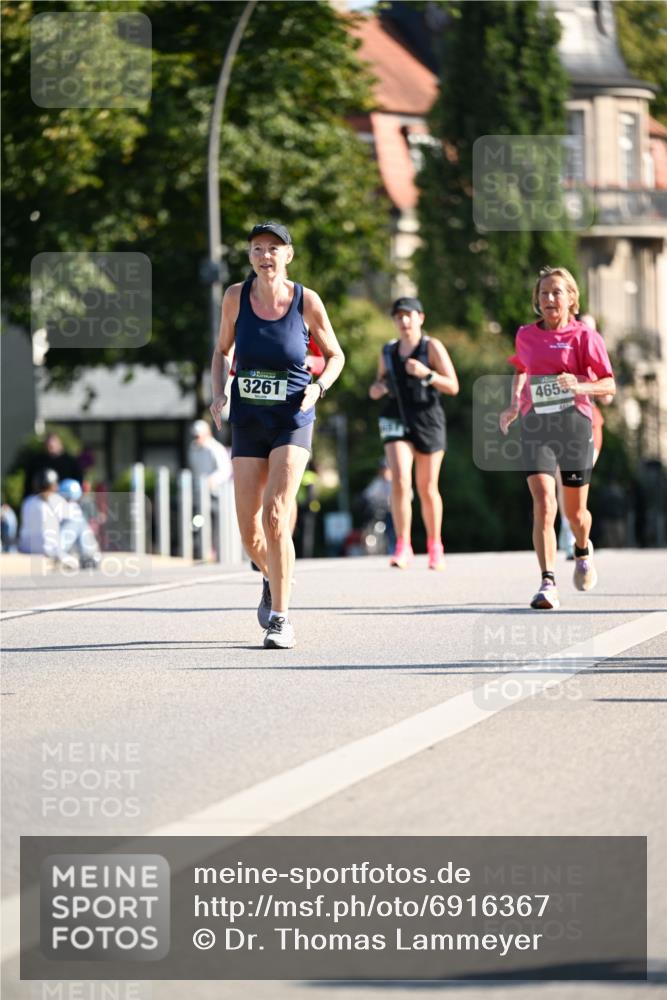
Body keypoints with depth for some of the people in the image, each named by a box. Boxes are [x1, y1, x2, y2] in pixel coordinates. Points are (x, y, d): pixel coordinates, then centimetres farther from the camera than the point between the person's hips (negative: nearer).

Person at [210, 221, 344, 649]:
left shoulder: (307, 301, -7)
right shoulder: (236, 296, -1)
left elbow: (335, 355, 6)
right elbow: (222, 350, 14)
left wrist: (318, 387, -13)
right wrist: (218, 393, -2)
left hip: (292, 421, -3)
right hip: (247, 422, 3)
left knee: (275, 516, -19)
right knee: (250, 531, 3)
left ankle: (280, 617, -10)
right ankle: (273, 579, 38)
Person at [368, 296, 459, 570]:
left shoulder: (432, 347, -3)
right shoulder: (388, 351, 9)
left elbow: (453, 387, -7)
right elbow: (381, 381, 24)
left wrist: (426, 374, -22)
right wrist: (376, 390, 0)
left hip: (428, 421, -2)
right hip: (396, 421, 2)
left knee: (427, 489, 6)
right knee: (400, 483, -16)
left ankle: (435, 546, 23)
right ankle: (402, 547, -13)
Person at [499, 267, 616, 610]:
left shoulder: (584, 336, -1)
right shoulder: (526, 335, 10)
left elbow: (609, 385, -4)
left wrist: (579, 387, -22)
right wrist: (514, 404, 17)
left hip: (574, 424, -1)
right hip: (535, 425, 2)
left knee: (575, 511, 10)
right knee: (543, 504, -17)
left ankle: (583, 551, 45)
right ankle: (548, 583, -21)